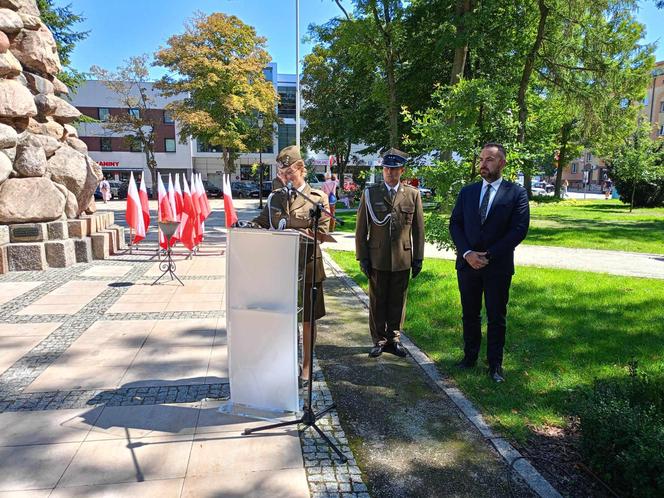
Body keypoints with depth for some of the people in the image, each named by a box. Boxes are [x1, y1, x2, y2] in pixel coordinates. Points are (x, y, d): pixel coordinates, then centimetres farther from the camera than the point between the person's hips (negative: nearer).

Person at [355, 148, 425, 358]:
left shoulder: (413, 194, 5)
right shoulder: (370, 194, 3)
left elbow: (418, 229, 6)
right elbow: (361, 229, 3)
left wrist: (418, 258, 4)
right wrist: (362, 257, -1)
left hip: (403, 259, 1)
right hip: (377, 259, 0)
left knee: (398, 302, 9)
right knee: (377, 302, 7)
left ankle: (393, 339, 24)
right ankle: (379, 340, 21)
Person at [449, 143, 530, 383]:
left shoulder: (516, 193, -2)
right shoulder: (467, 191, 8)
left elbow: (519, 229, -9)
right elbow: (455, 224, 5)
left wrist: (489, 255, -13)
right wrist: (467, 253, -11)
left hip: (498, 266, -3)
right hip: (467, 264, 3)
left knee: (497, 318, 8)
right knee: (470, 315, 12)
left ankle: (495, 364, 20)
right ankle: (470, 357, 27)